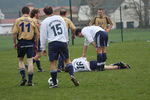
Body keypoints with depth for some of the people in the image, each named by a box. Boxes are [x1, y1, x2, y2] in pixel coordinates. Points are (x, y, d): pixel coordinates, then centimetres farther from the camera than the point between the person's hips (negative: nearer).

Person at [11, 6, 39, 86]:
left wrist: (14, 42, 4)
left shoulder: (18, 20, -1)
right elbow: (37, 34, 2)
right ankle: (30, 81, 1)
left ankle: (23, 77, 0)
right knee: (30, 61, 2)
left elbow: (14, 32, -7)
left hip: (21, 42, 0)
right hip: (30, 43, 0)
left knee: (20, 60, 16)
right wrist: (35, 42, 14)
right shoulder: (32, 21, 2)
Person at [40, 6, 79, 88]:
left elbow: (43, 36, 2)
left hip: (52, 43, -3)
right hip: (63, 42, 3)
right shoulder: (60, 18, 11)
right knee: (67, 60, 14)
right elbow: (65, 30, 15)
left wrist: (43, 48, 8)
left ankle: (54, 83, 1)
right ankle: (72, 75, -8)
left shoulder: (44, 22, 1)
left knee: (53, 63, 1)